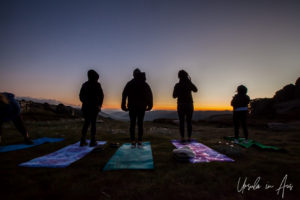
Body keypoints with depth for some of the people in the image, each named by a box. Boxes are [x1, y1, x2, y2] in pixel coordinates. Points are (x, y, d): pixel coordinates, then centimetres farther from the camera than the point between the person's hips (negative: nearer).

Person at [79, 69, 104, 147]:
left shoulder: (84, 84, 9)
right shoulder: (97, 84, -5)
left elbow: (81, 96, 12)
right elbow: (101, 95, -8)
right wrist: (100, 105, 3)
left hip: (85, 106, 5)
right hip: (94, 106, -4)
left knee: (86, 123, 14)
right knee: (93, 123, 2)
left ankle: (82, 141, 11)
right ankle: (92, 141, 2)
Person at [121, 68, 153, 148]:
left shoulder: (130, 83, 2)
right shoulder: (145, 84, 7)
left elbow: (124, 94, -7)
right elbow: (150, 95, 3)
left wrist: (123, 105, -4)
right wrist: (149, 105, 9)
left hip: (132, 107, -1)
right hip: (142, 107, 1)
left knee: (132, 124, 5)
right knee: (140, 124, 5)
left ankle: (133, 142, 4)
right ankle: (139, 142, 4)